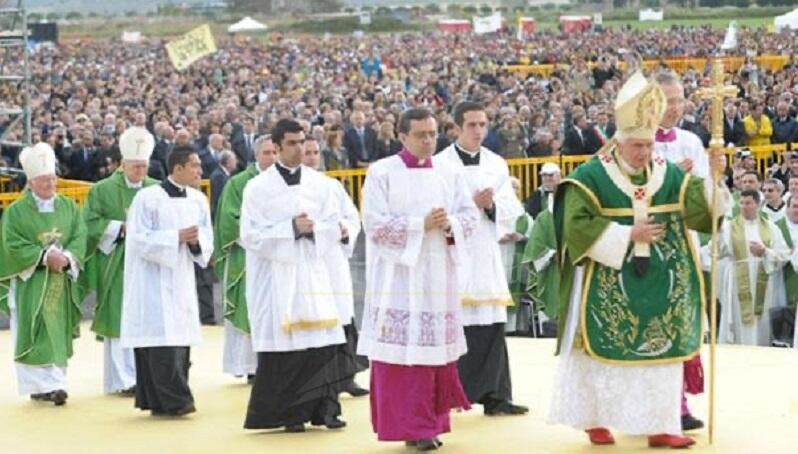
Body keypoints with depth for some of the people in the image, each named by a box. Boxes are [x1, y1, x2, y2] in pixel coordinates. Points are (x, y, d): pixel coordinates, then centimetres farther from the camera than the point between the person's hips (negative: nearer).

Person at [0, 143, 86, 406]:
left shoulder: (68, 206, 8)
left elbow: (80, 237, 1)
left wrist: (66, 257, -17)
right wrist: (44, 257, -18)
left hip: (62, 282, 3)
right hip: (31, 283, -3)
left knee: (58, 334, 3)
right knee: (37, 334, -6)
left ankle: (52, 383, 8)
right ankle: (47, 384, -7)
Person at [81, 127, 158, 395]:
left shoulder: (157, 190, 8)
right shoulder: (103, 190, 1)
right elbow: (90, 224, -3)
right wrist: (120, 228, -12)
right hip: (118, 266, -3)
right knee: (121, 323, -5)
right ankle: (123, 379, -3)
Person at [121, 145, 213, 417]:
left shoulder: (198, 200, 9)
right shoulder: (148, 198, -9)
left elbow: (207, 242, 12)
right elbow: (140, 239, -12)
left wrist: (195, 240, -11)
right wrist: (177, 237, -17)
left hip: (182, 280, 6)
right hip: (154, 280, -6)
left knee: (180, 340, 4)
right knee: (162, 342, -13)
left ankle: (160, 402, 11)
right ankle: (172, 400, -11)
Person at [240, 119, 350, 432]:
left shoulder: (319, 183, 8)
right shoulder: (258, 188, -2)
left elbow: (334, 229, 8)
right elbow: (251, 235, -8)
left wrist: (313, 229, -12)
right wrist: (291, 228, -15)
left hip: (312, 272, 3)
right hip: (275, 275, -3)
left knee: (322, 342, -2)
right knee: (283, 347, -3)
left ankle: (323, 408, 4)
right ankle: (289, 414, 4)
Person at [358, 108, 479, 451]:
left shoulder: (449, 174, 10)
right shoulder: (381, 172, -3)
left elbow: (470, 216, 7)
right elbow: (375, 223, -11)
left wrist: (449, 224, -14)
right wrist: (421, 224, -16)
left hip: (438, 276, 4)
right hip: (398, 277, -4)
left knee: (437, 347, 4)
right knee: (401, 350, -6)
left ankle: (429, 423, 12)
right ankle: (407, 425, -3)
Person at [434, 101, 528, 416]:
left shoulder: (497, 164, 12)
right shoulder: (440, 164, -2)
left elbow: (512, 209, 9)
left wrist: (491, 205, -10)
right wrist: (472, 203, -15)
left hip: (486, 254, 4)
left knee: (491, 327, 4)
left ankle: (494, 395, 9)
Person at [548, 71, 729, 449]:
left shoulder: (668, 175, 5)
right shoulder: (591, 176, -9)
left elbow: (700, 206, -4)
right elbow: (578, 225, -16)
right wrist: (627, 235, -16)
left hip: (657, 288, 4)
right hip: (607, 288, -4)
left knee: (660, 349, 4)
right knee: (603, 350, 2)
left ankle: (658, 425, 8)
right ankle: (596, 421, 14)